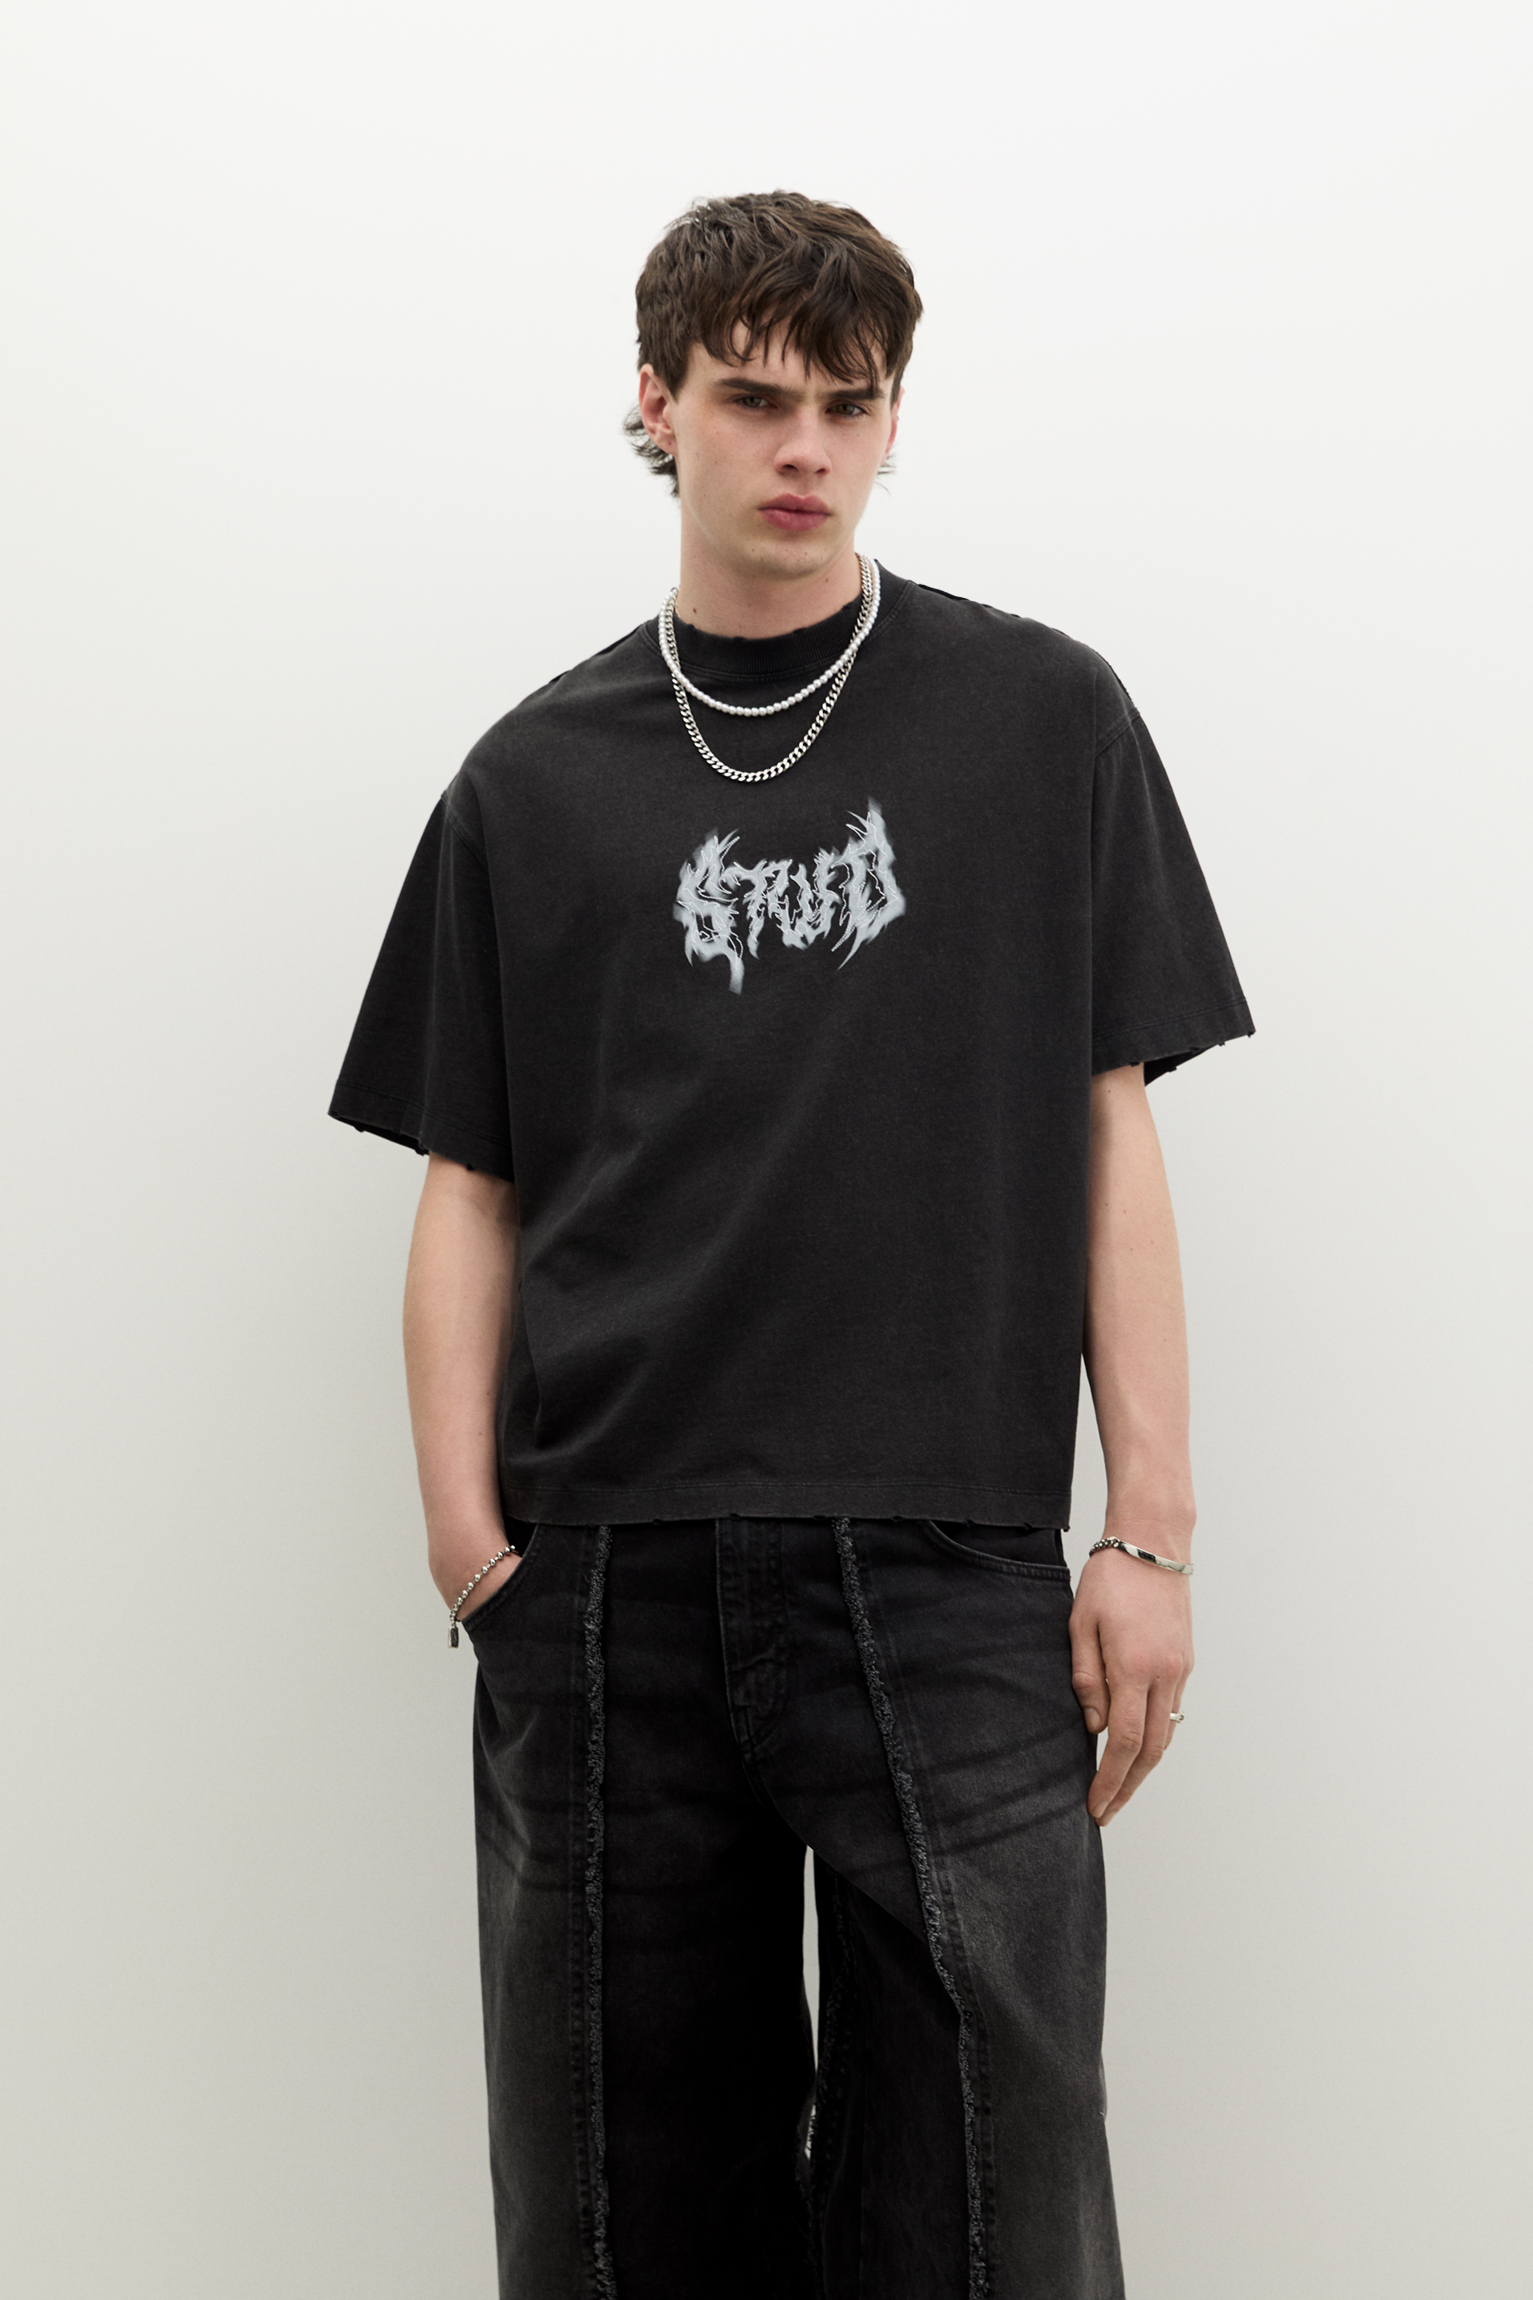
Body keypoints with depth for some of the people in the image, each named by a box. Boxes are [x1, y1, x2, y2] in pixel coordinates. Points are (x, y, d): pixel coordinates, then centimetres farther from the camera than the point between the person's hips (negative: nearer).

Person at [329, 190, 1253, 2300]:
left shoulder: (1044, 721, 7)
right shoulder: (538, 777, 11)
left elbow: (1108, 1134, 5)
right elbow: (474, 1187, 10)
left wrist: (1152, 1532, -2)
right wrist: (466, 1525, -4)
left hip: (947, 1571, -1)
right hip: (605, 1584, 2)